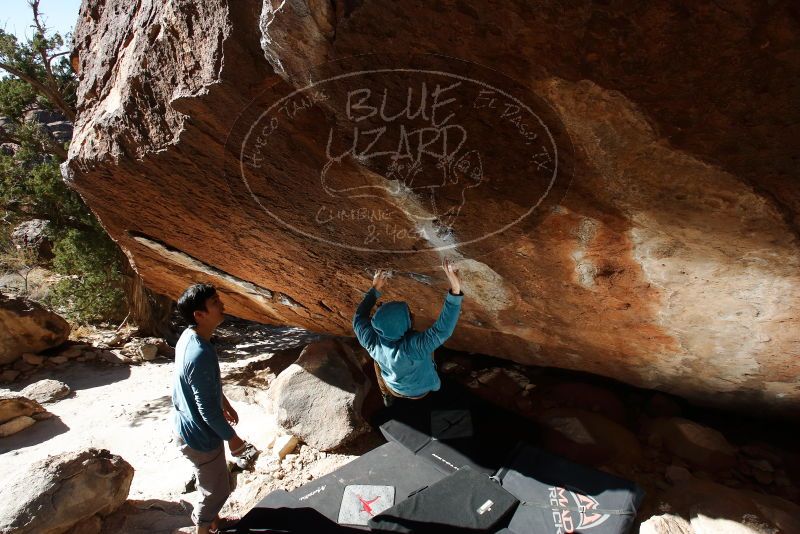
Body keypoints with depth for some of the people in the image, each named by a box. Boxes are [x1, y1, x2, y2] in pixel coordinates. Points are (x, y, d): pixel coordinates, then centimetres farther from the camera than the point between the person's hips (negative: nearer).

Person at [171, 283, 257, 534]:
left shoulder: (189, 336, -6)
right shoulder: (200, 355, -36)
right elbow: (207, 410, -28)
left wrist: (225, 403, 20)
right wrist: (232, 437, -14)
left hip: (186, 425, 9)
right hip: (200, 434, -9)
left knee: (211, 483, 30)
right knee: (217, 489, 15)